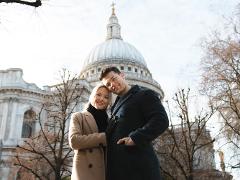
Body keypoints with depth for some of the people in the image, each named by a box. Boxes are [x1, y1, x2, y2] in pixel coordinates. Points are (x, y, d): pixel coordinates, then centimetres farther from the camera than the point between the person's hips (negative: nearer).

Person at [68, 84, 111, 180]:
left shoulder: (109, 120, 19)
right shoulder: (79, 117, 8)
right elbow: (74, 141, -9)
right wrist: (103, 138, -11)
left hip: (108, 170, 4)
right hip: (87, 170, -3)